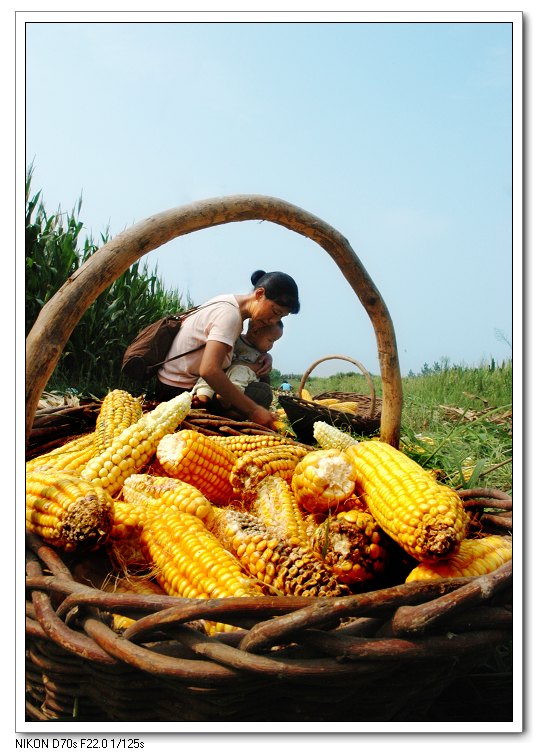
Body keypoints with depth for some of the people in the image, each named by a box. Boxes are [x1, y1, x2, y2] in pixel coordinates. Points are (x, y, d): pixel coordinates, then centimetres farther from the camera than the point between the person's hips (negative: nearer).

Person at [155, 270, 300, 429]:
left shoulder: (230, 302, 2)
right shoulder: (229, 314, -24)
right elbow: (209, 370, -36)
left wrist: (264, 355, -5)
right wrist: (253, 410, -33)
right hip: (177, 390, -9)